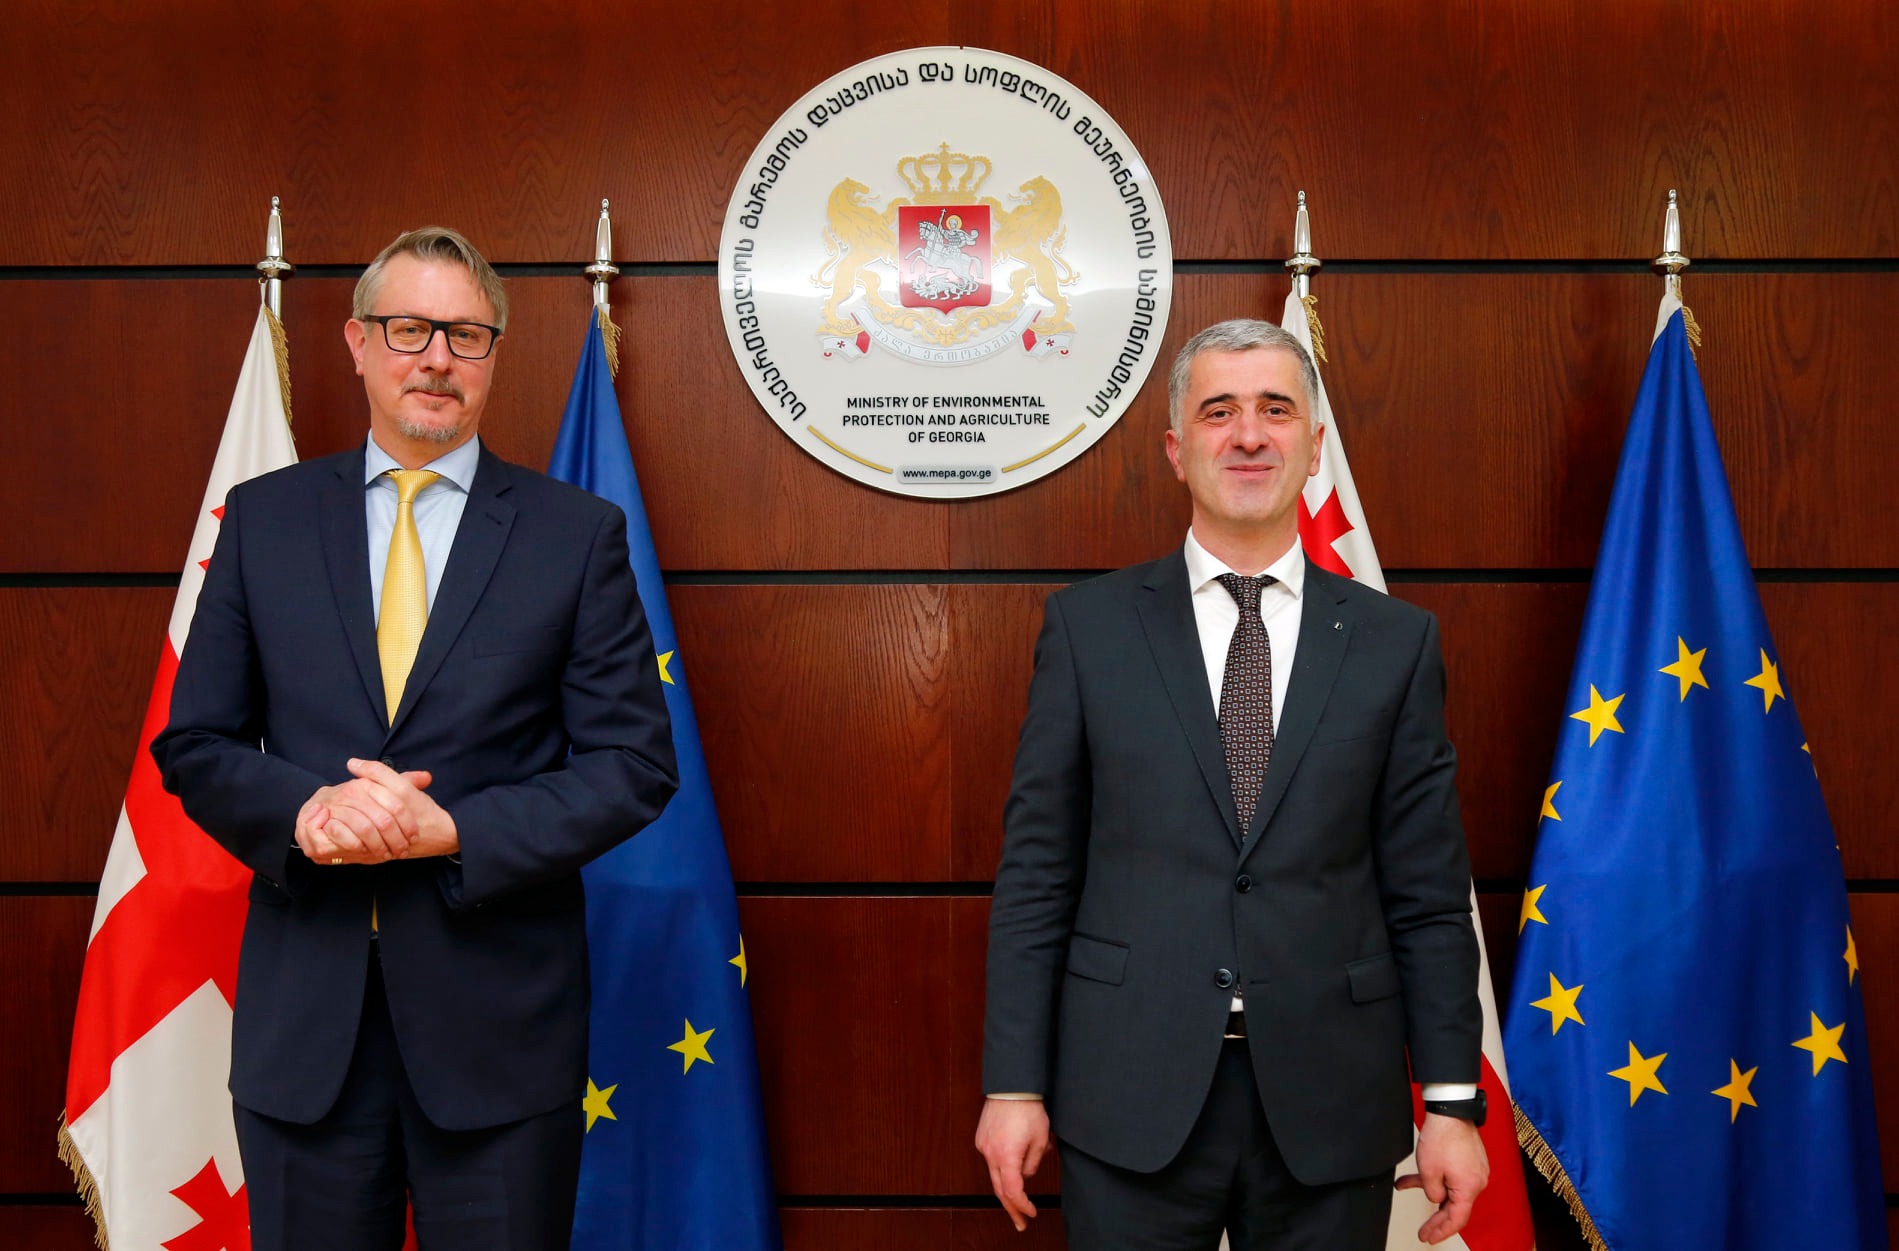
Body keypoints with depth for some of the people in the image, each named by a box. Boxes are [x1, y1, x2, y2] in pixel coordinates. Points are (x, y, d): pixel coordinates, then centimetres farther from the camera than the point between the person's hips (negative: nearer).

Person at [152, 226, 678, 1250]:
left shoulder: (577, 533, -1)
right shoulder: (263, 518, 6)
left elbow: (635, 762, -3)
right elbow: (193, 742, 7)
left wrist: (454, 831, -16)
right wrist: (302, 808, -14)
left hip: (498, 1016, -1)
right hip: (302, 1011, 2)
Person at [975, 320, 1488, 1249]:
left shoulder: (1394, 641, 4)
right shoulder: (1088, 625, 1)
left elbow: (1427, 893, 4)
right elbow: (1036, 872, 0)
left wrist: (1452, 1101, 0)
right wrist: (1013, 1082, -3)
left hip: (1329, 1105, 1)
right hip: (1131, 1100, -1)